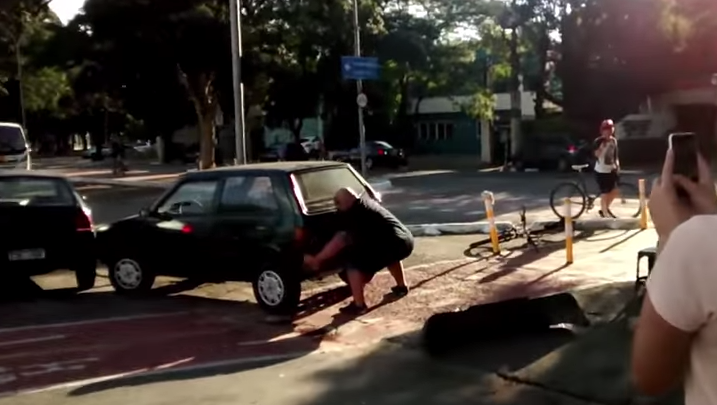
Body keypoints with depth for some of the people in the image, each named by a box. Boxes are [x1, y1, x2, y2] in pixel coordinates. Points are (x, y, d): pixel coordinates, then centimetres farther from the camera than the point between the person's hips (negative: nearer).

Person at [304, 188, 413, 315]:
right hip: (406, 241, 9)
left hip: (392, 244, -9)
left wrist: (317, 260, 0)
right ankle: (402, 287, 46)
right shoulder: (366, 201, 24)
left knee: (351, 260, -1)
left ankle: (359, 305, -3)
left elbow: (340, 240, -6)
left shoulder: (354, 212, -2)